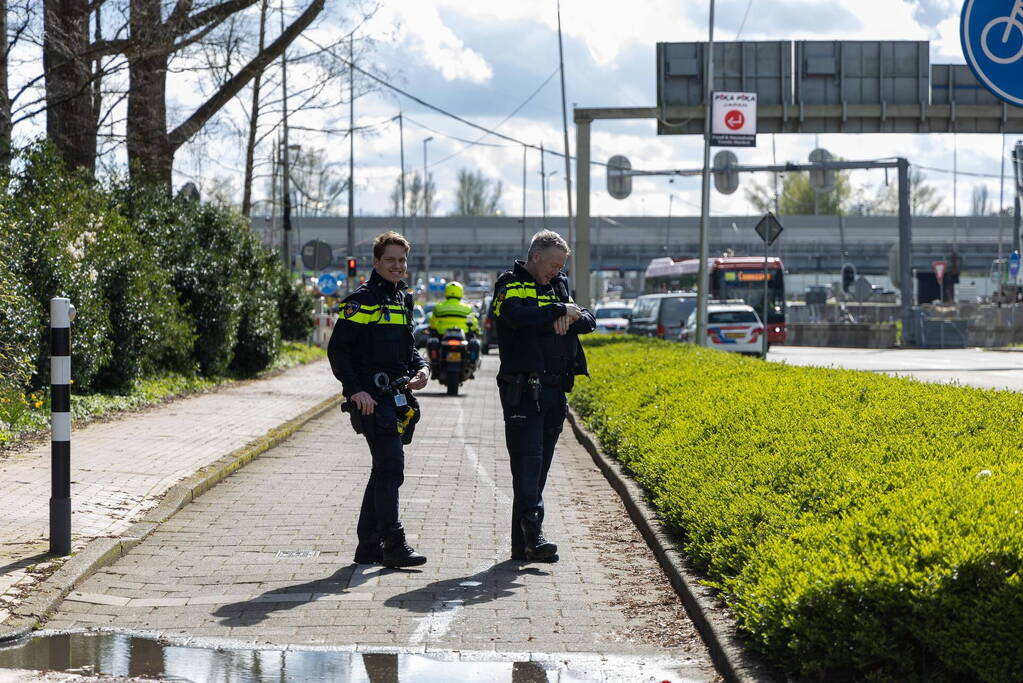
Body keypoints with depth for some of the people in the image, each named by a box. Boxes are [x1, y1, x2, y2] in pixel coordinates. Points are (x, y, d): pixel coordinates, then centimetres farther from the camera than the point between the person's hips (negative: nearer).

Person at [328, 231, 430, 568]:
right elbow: (337, 348, -12)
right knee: (391, 467, -13)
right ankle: (394, 546, -12)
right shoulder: (363, 300, -8)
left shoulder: (402, 300, 18)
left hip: (396, 398, 9)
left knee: (384, 470, 12)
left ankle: (368, 546, 19)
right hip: (371, 398, -9)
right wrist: (355, 389, -21)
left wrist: (421, 368, 6)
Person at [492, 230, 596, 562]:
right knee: (527, 463, -14)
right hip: (523, 391, -7)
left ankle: (522, 544, 9)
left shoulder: (557, 286, 18)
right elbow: (518, 316, -24)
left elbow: (588, 321, 12)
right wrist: (559, 311, -13)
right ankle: (533, 537, -22)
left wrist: (568, 319, -10)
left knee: (539, 468, 7)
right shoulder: (511, 285, -4)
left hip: (554, 391, 7)